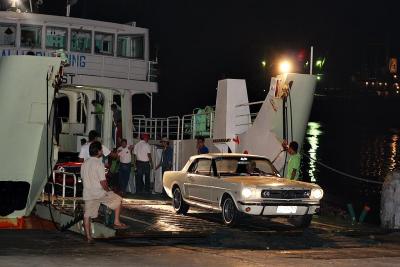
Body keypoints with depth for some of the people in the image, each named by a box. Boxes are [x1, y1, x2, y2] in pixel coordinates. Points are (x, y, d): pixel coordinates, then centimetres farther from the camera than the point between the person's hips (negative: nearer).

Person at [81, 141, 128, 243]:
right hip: (100, 193, -6)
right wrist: (108, 190, -3)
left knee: (87, 215, 11)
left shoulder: (84, 164, 7)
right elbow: (103, 182, -19)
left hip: (87, 194, 6)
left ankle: (88, 237, 11)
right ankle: (116, 222, 15)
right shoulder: (99, 164, -16)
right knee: (118, 200, 14)